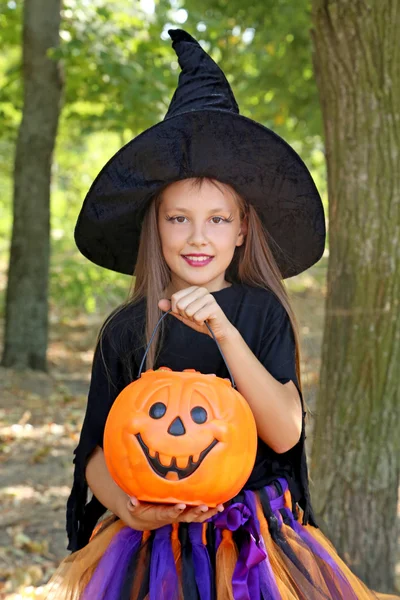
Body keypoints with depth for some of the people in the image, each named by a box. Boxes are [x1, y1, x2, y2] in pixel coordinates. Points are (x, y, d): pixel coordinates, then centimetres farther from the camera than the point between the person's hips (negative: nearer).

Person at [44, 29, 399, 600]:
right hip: (150, 547, 1)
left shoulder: (262, 311, -3)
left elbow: (285, 433, -15)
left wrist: (224, 333, -25)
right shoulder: (125, 331, -1)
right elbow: (97, 452, 2)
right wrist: (128, 507, -19)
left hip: (256, 545, 0)